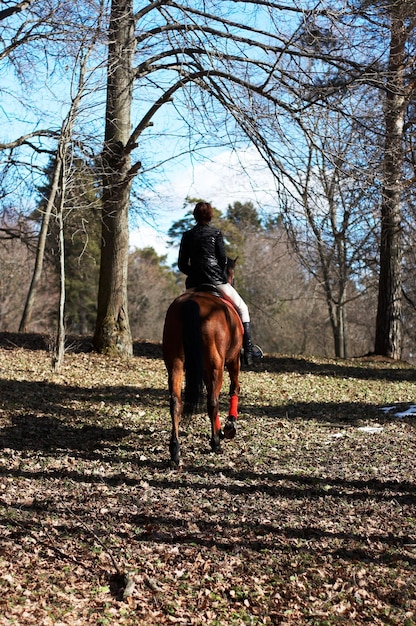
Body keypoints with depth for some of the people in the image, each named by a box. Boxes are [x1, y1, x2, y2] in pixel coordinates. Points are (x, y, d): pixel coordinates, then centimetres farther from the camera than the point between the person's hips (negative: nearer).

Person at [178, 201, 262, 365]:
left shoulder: (187, 236, 11)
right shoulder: (216, 233, 2)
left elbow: (182, 264, 8)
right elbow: (223, 259, -2)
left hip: (193, 284, 3)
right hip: (215, 279, -3)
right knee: (242, 308, 11)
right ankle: (248, 348, 3)